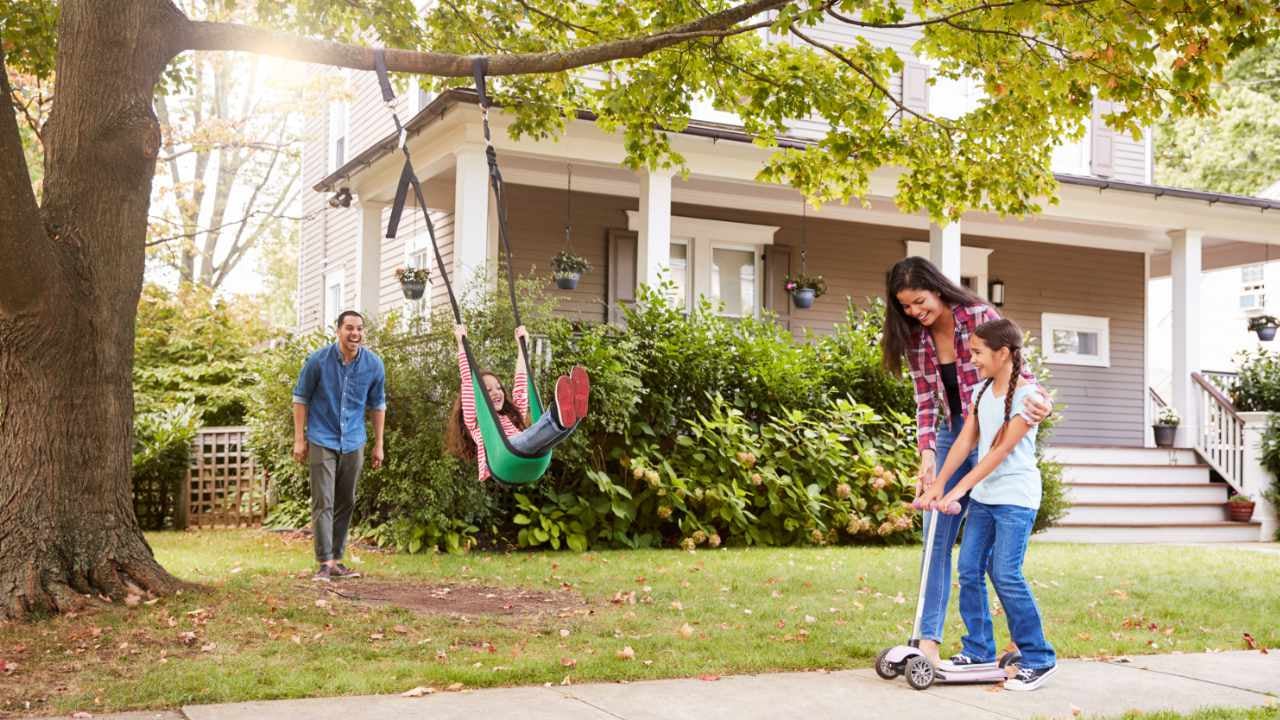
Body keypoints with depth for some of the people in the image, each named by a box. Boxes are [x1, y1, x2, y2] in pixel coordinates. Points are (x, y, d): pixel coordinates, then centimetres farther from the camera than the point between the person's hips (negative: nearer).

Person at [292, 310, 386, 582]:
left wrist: (378, 444, 8)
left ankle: (337, 559, 21)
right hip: (322, 440, -4)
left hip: (353, 442, 4)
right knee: (323, 503, -10)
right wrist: (299, 439, -5)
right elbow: (300, 397, -2)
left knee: (346, 503, 10)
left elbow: (377, 404, 8)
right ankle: (325, 563, -10)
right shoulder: (318, 360, -10)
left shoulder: (374, 365, -3)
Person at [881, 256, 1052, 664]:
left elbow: (1018, 371, -10)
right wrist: (927, 452, -13)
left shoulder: (979, 316, -12)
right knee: (937, 538, 0)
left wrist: (1040, 404, -30)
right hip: (950, 436, 5)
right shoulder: (914, 337, 2)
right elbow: (925, 400, 0)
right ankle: (929, 638, 2)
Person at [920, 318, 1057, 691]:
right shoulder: (982, 391, 9)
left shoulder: (1028, 395, -14)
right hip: (982, 496, 7)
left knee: (1006, 574, -11)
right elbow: (965, 441, 7)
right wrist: (938, 484, -1)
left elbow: (1000, 452, -18)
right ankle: (978, 650, 15)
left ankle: (1039, 659, 0)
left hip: (1015, 497, -7)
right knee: (970, 570, 4)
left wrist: (957, 491, -19)